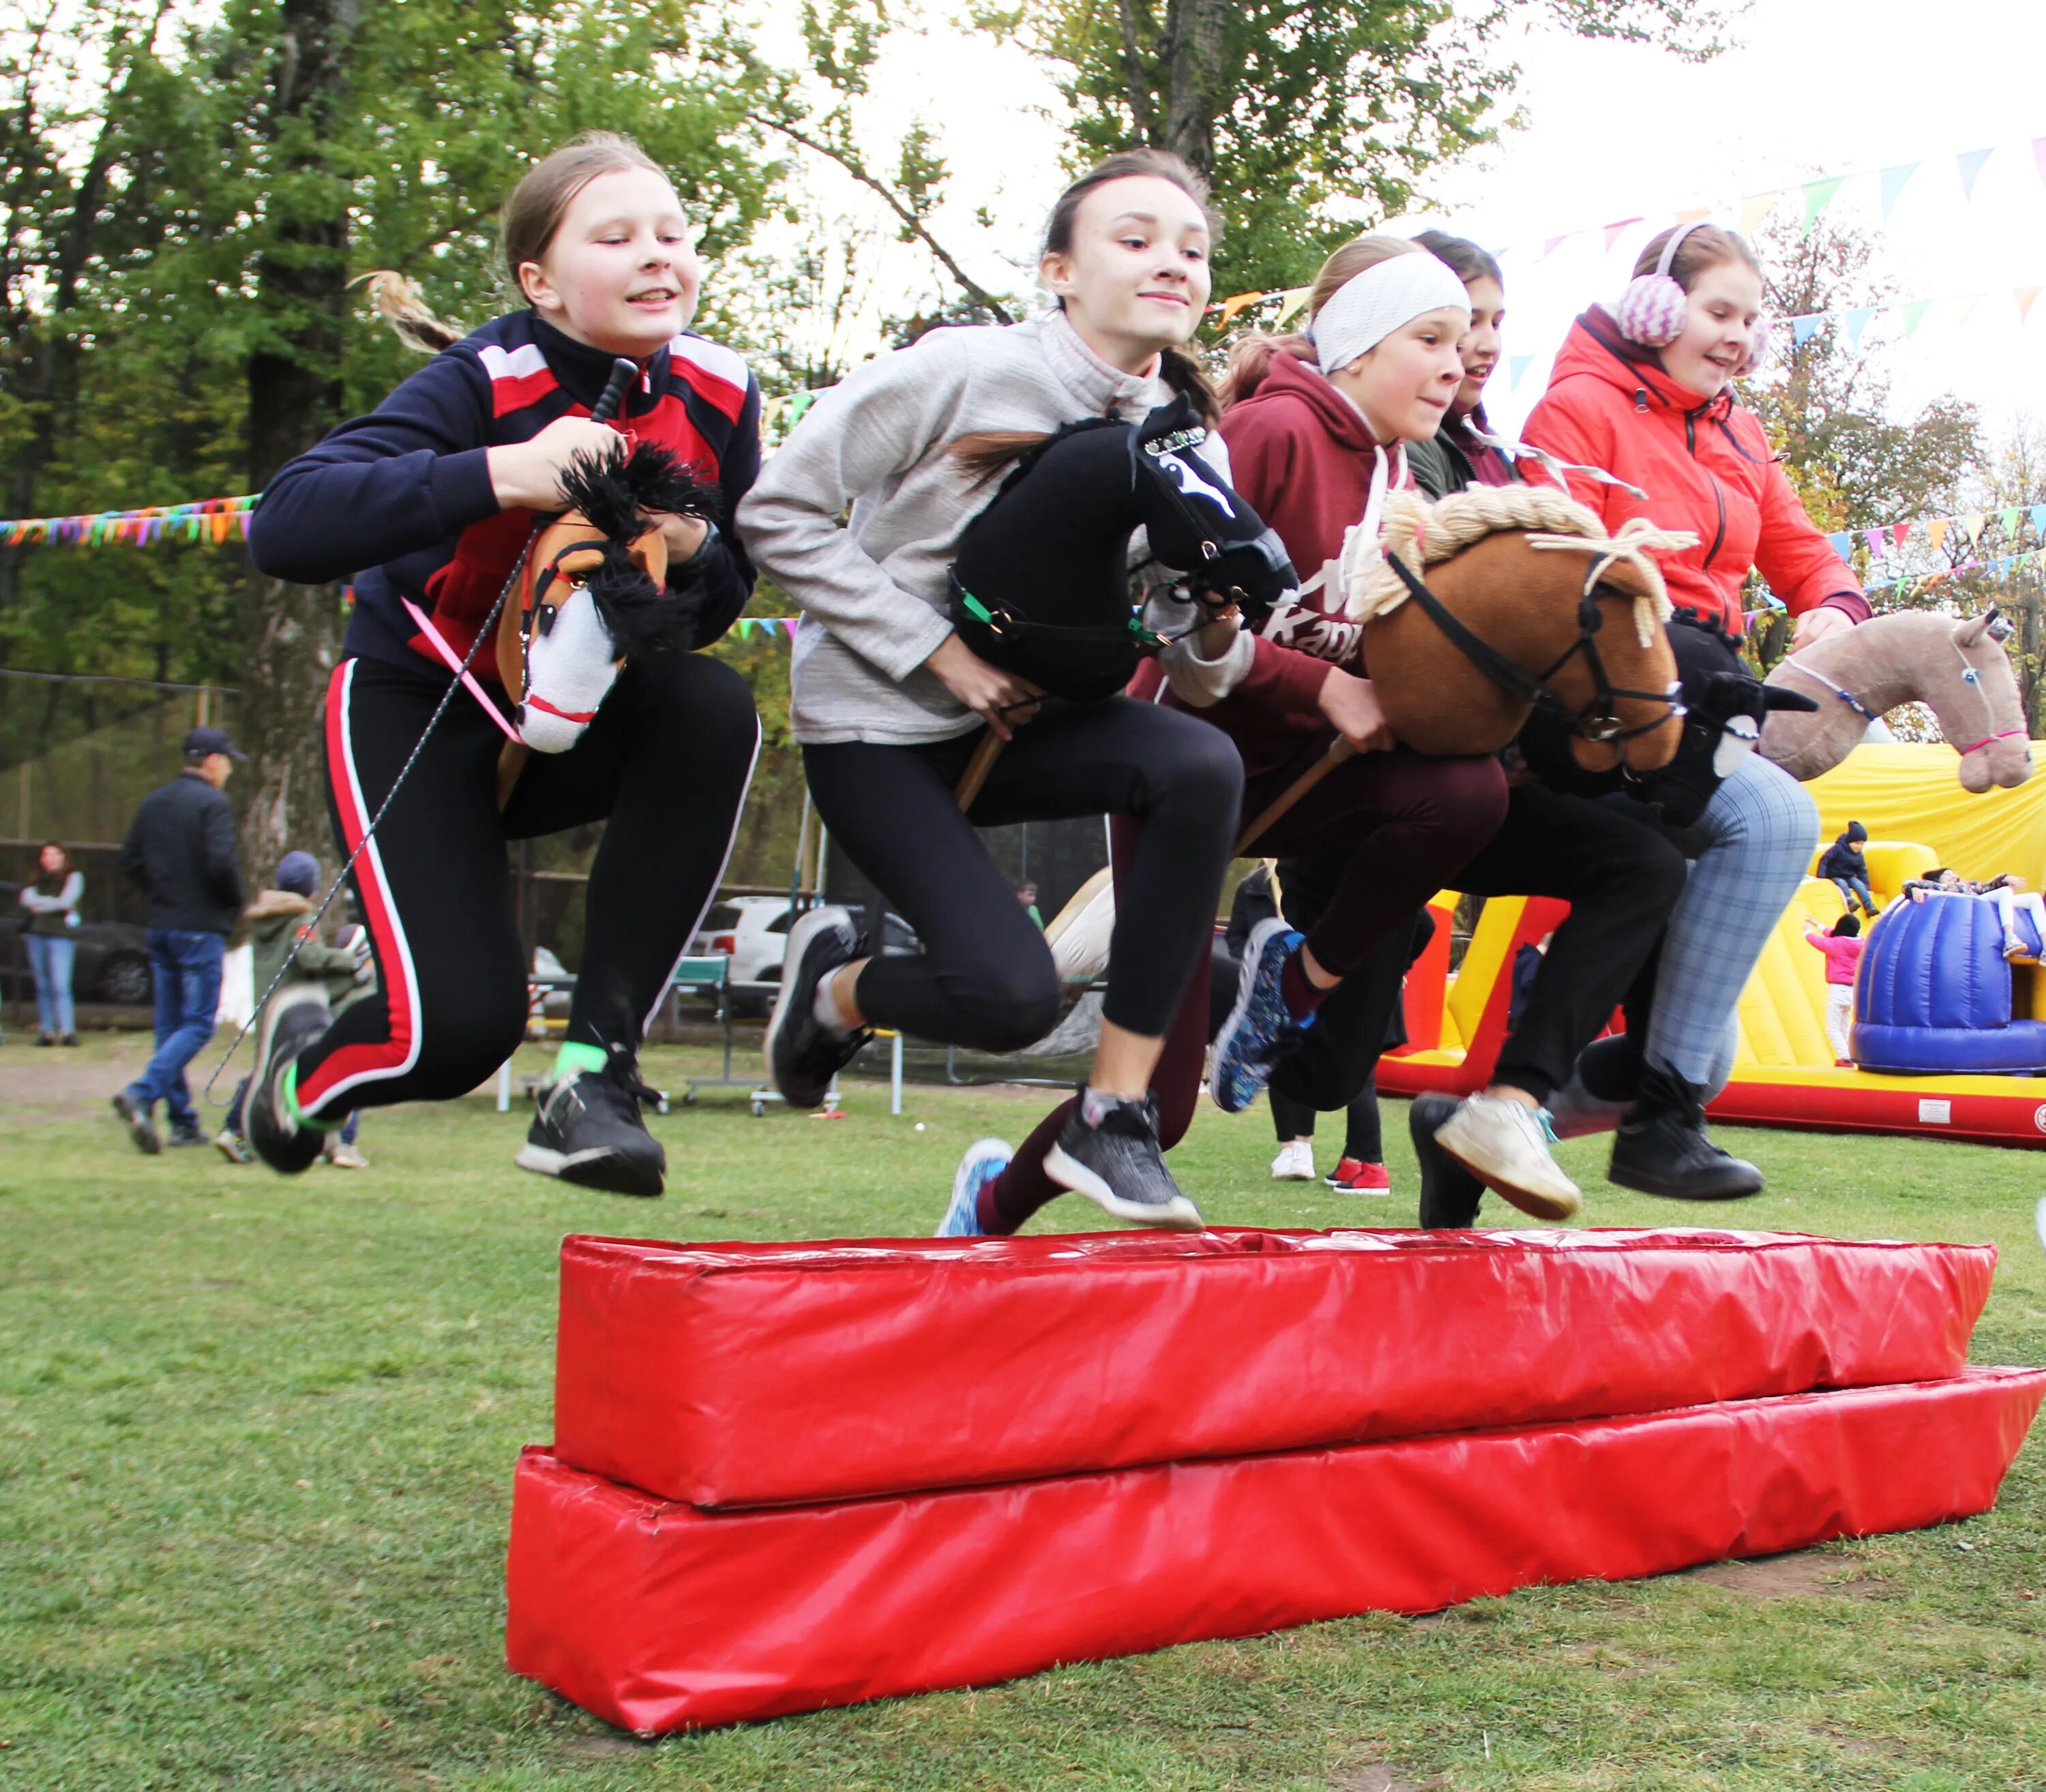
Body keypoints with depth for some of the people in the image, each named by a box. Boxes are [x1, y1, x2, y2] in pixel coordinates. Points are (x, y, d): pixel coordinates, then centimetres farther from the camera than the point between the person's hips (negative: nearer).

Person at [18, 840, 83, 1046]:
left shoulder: (73, 877, 6)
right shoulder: (38, 881, 19)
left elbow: (66, 901, -8)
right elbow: (27, 899, 1)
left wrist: (40, 905, 2)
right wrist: (53, 902, -6)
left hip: (61, 935, -5)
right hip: (37, 934, 5)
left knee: (60, 986, -14)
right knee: (42, 986, 4)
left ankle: (67, 1031, -19)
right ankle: (46, 1031, 6)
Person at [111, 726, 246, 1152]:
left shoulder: (153, 802, 12)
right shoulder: (213, 803, -11)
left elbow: (130, 862, 12)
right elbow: (221, 863, -21)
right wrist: (236, 903, -5)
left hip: (160, 927, 8)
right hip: (201, 929, -8)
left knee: (170, 1025, 11)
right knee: (198, 1025, -4)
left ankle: (183, 1124, 14)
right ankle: (142, 1094, -22)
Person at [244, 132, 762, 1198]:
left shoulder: (716, 393, -9)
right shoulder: (483, 383, -23)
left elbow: (722, 605, 1)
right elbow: (284, 529, -36)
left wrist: (690, 552, -24)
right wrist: (501, 475, -46)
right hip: (418, 709, -4)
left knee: (715, 712, -29)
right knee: (461, 1027, -19)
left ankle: (594, 1075, -22)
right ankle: (304, 1062, 22)